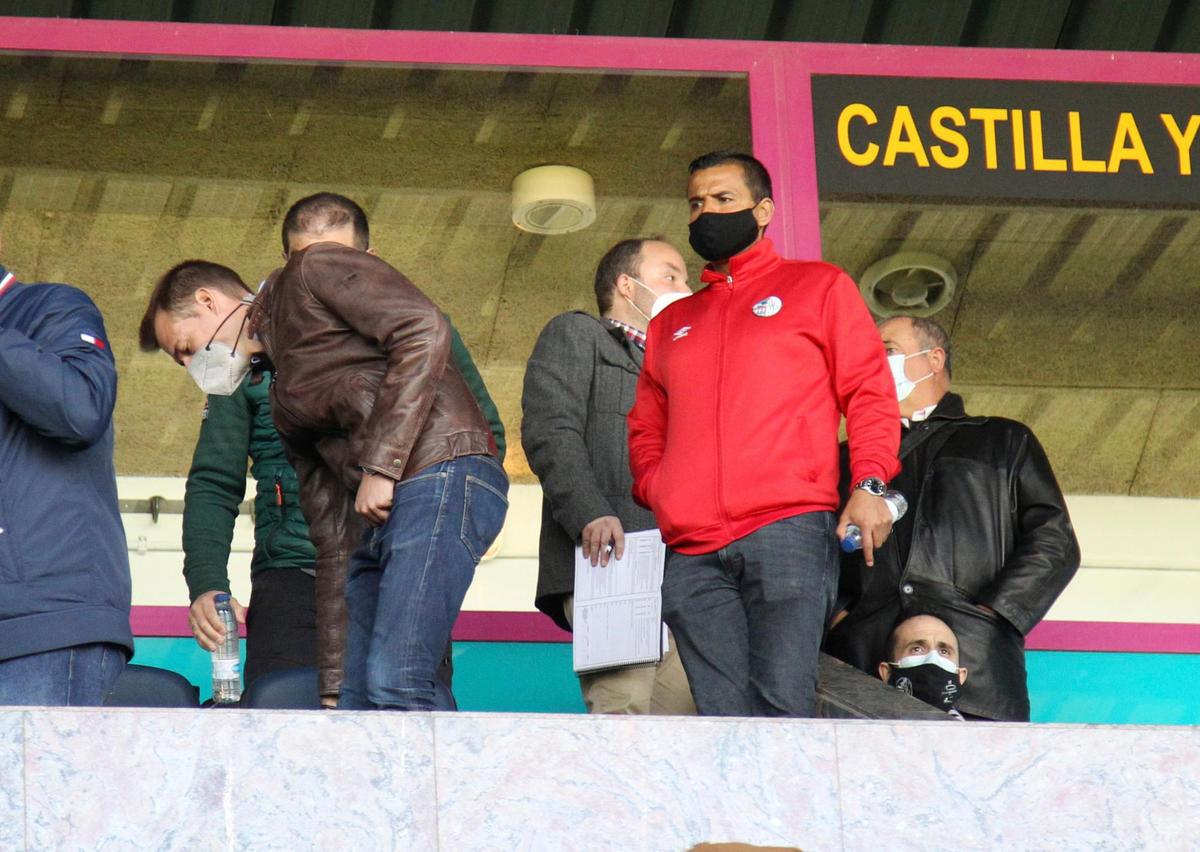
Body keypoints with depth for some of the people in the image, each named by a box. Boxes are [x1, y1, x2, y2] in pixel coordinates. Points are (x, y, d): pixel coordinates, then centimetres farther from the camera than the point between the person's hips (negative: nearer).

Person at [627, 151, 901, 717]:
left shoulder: (819, 287, 17)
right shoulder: (672, 324, 29)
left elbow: (869, 392, 9)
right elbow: (645, 430, 27)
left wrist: (869, 484, -7)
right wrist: (655, 496, 5)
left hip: (788, 528, -4)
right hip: (691, 554, 4)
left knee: (782, 706, -17)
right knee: (724, 721, -6)